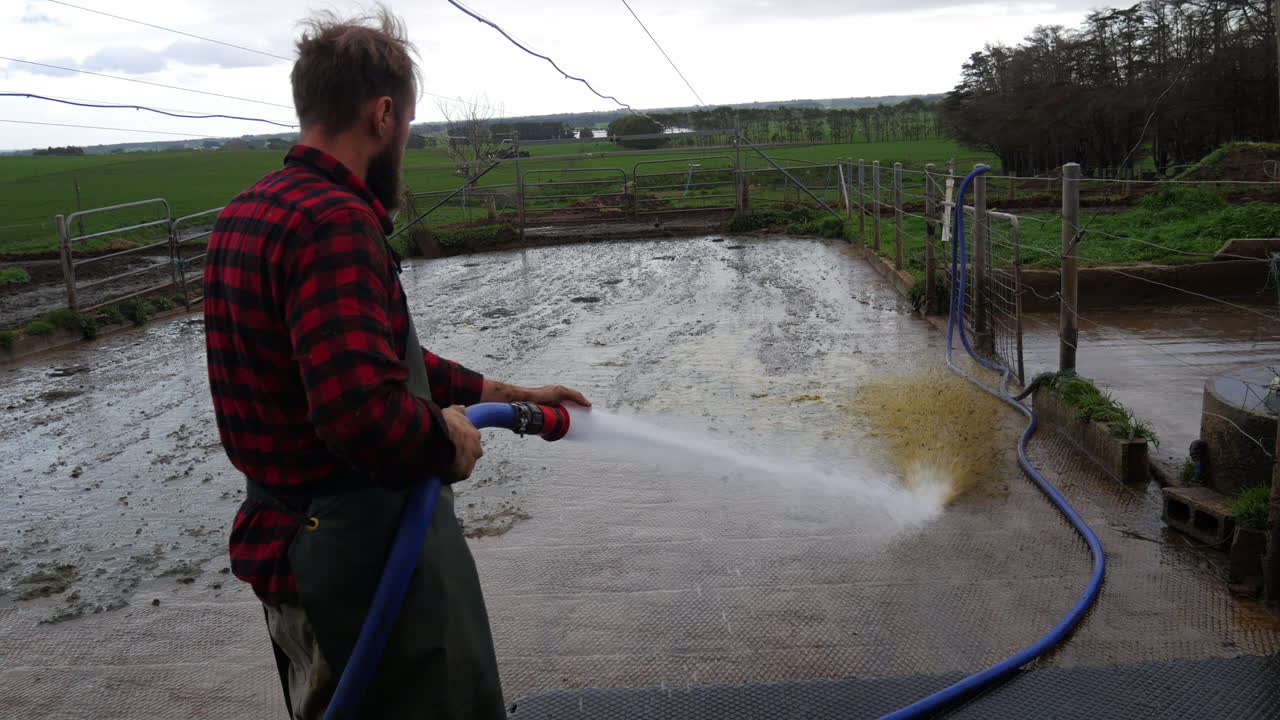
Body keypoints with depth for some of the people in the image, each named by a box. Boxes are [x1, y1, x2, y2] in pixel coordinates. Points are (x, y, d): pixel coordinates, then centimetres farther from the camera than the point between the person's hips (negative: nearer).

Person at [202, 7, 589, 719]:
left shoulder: (250, 213, 8)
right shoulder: (333, 221, -24)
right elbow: (367, 412, -37)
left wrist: (506, 393, 15)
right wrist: (450, 440, -16)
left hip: (286, 541, 10)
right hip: (366, 551, -10)